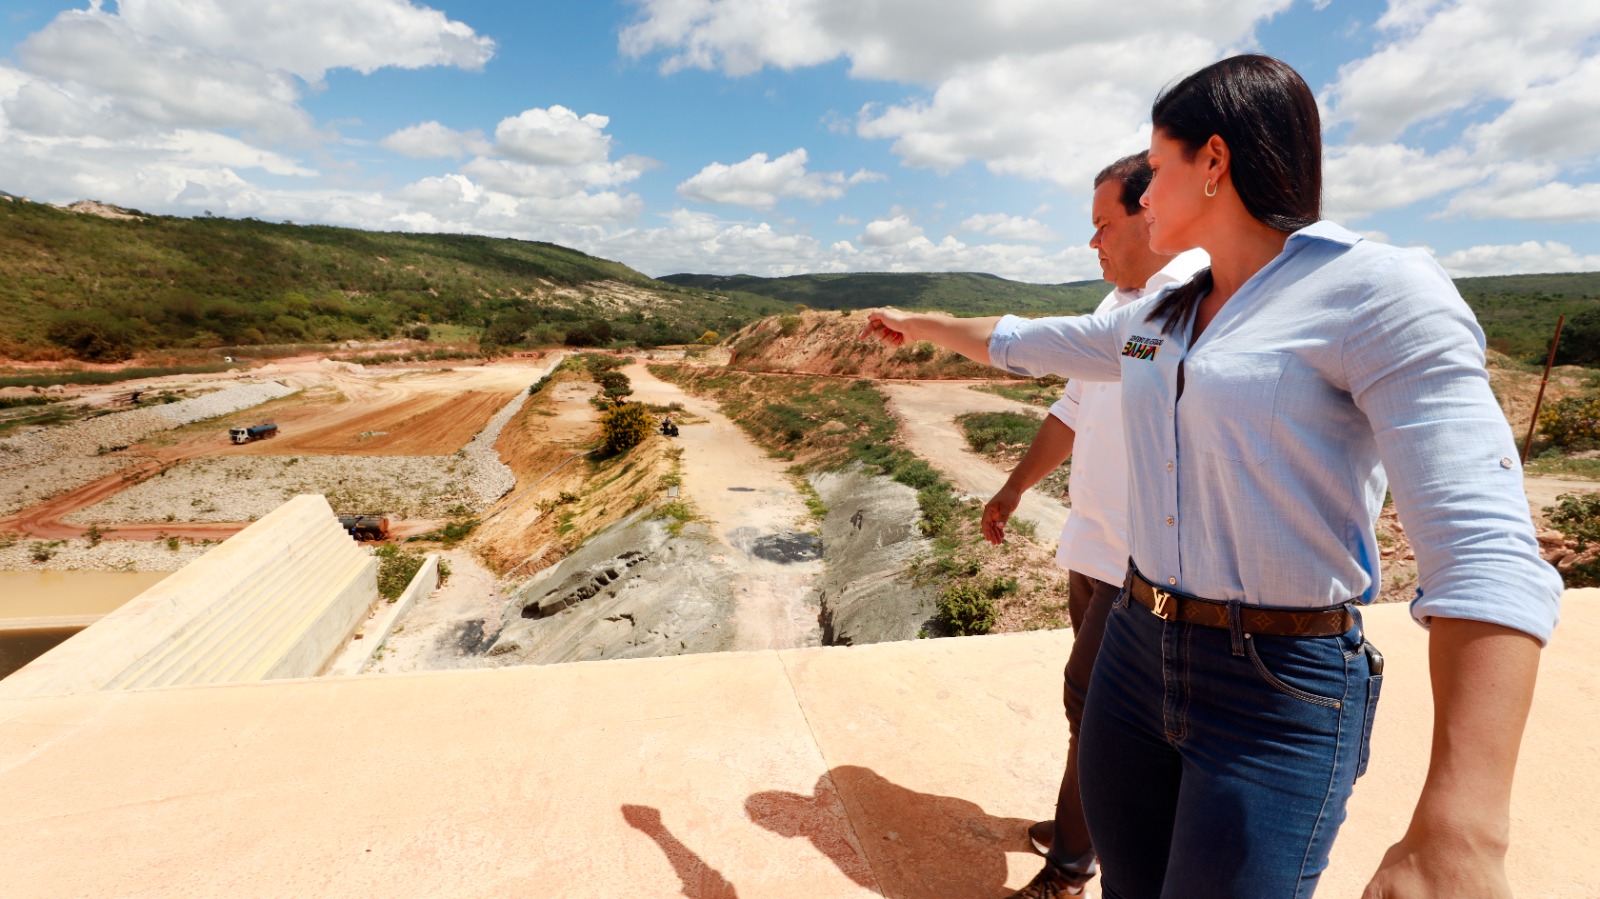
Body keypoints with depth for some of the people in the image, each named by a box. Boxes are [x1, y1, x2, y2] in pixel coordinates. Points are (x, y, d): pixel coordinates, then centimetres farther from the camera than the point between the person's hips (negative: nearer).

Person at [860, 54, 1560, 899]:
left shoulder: (1380, 293, -14)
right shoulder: (1162, 319, 8)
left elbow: (1485, 553, -22)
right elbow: (1026, 343, 24)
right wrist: (919, 325, 35)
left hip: (1280, 696, -6)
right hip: (1138, 648, 7)